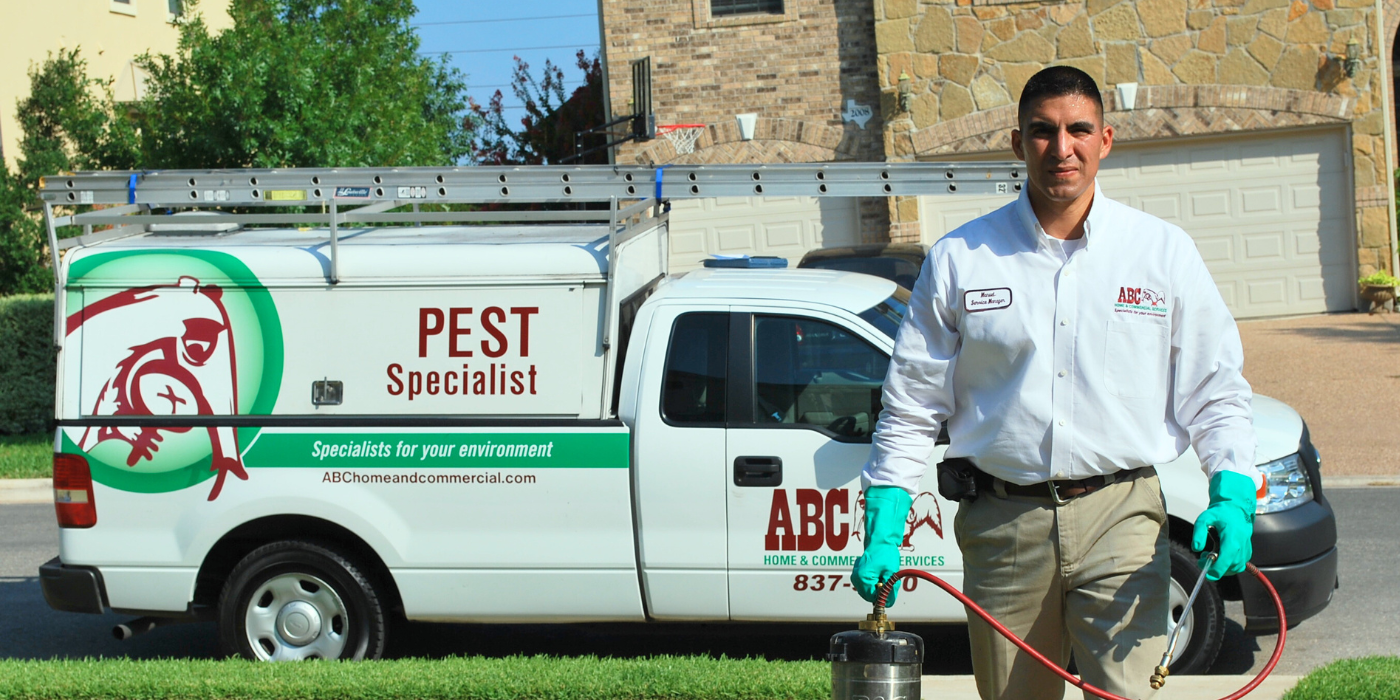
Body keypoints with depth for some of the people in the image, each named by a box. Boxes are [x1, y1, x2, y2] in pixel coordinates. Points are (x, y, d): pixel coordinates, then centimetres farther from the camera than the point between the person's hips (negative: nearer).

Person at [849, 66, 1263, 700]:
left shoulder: (1163, 251, 6)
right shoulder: (959, 259, 6)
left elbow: (1215, 389, 9)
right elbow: (911, 406, 9)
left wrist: (1232, 496, -7)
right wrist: (883, 534, 1)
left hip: (1120, 513, -1)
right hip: (1002, 523, 1)